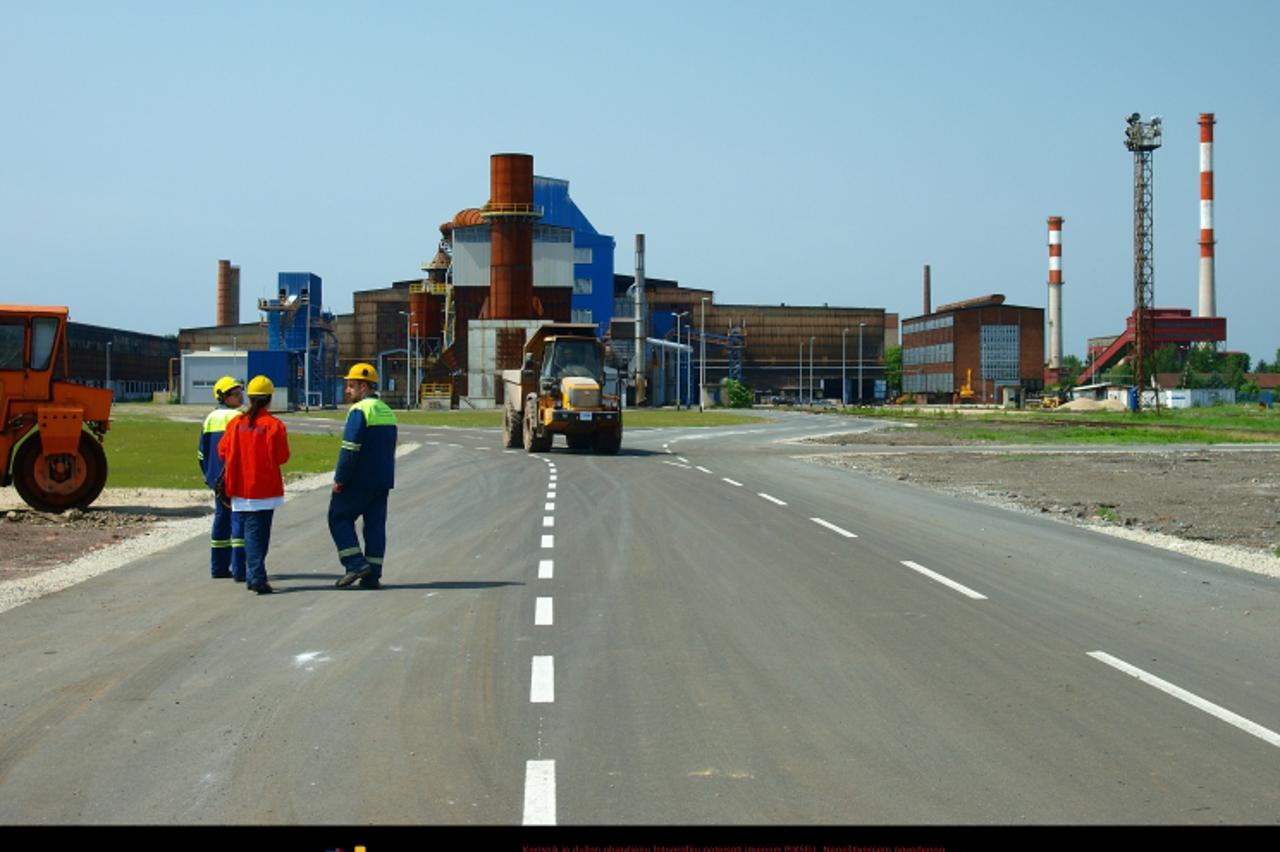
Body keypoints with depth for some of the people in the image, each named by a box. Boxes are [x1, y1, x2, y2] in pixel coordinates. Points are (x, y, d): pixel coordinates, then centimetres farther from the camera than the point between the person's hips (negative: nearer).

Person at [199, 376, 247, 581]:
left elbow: (202, 452, 16)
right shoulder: (237, 417, -12)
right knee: (239, 519, -6)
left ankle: (218, 567, 19)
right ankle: (239, 569, -11)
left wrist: (208, 476, 24)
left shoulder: (210, 418, 12)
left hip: (217, 479, 8)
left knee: (221, 518, 16)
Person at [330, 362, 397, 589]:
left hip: (358, 481, -8)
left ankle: (356, 563, -6)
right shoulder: (387, 411, 15)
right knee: (375, 524, 8)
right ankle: (372, 576, 6)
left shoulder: (360, 411, -14)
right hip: (382, 481, 8)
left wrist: (339, 479, -16)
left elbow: (350, 449, -20)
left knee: (339, 518, 5)